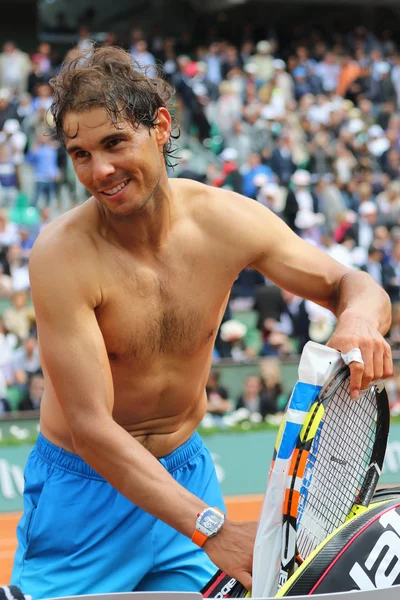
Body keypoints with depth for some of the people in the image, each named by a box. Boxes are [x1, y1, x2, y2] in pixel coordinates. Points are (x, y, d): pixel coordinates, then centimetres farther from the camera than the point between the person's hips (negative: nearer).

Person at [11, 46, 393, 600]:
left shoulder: (226, 220, -13)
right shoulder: (62, 253, -24)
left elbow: (353, 285, -3)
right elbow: (91, 428, -28)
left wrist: (359, 318, -30)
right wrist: (212, 529, -38)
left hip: (188, 472, 3)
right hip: (85, 489, -3)